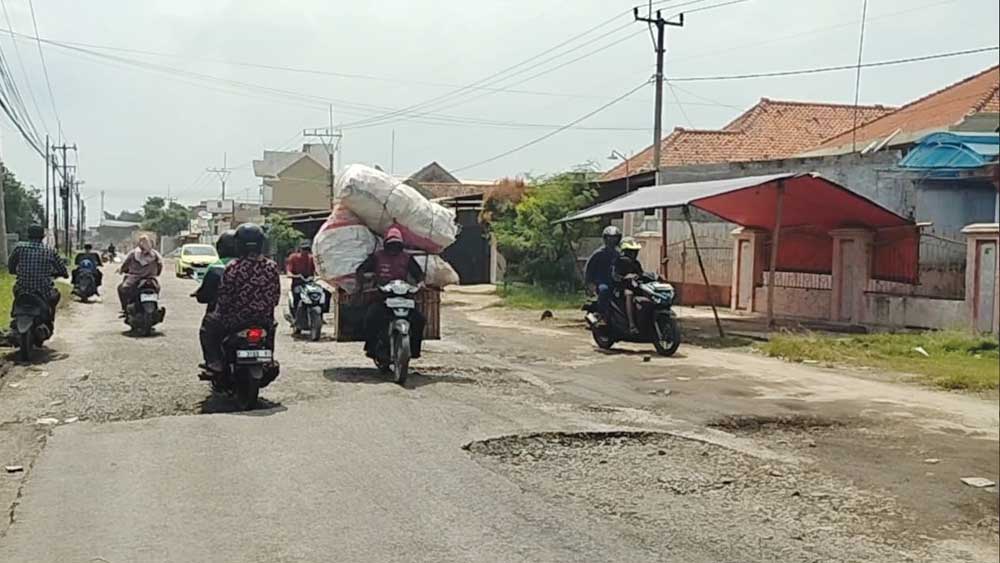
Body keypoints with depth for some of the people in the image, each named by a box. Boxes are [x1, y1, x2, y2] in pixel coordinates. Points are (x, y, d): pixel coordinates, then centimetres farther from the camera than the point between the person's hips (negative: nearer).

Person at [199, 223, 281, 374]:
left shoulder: (233, 268, -16)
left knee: (208, 323, 22)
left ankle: (214, 361, 11)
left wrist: (219, 309, 10)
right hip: (264, 321, 3)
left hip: (236, 319, -3)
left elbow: (224, 297, -10)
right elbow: (276, 296, 4)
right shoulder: (272, 267, -4)